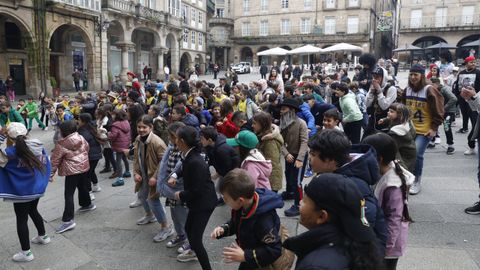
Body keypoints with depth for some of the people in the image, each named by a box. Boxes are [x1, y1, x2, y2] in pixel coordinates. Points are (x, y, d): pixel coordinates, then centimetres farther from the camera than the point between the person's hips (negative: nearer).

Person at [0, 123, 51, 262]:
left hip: (21, 192, -6)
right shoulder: (39, 146, -7)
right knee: (33, 211, 29)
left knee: (21, 219, 8)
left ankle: (26, 252, 18)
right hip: (37, 187, 6)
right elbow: (46, 163, 4)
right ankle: (43, 236, 44)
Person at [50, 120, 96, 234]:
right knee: (83, 186, 27)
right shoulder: (81, 138, 0)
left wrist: (51, 174, -1)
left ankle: (68, 220, -10)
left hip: (72, 171, -7)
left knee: (69, 195, -6)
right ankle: (87, 204, 48)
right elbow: (87, 148, 16)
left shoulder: (61, 145, -14)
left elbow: (55, 160, -9)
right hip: (84, 167, 7)